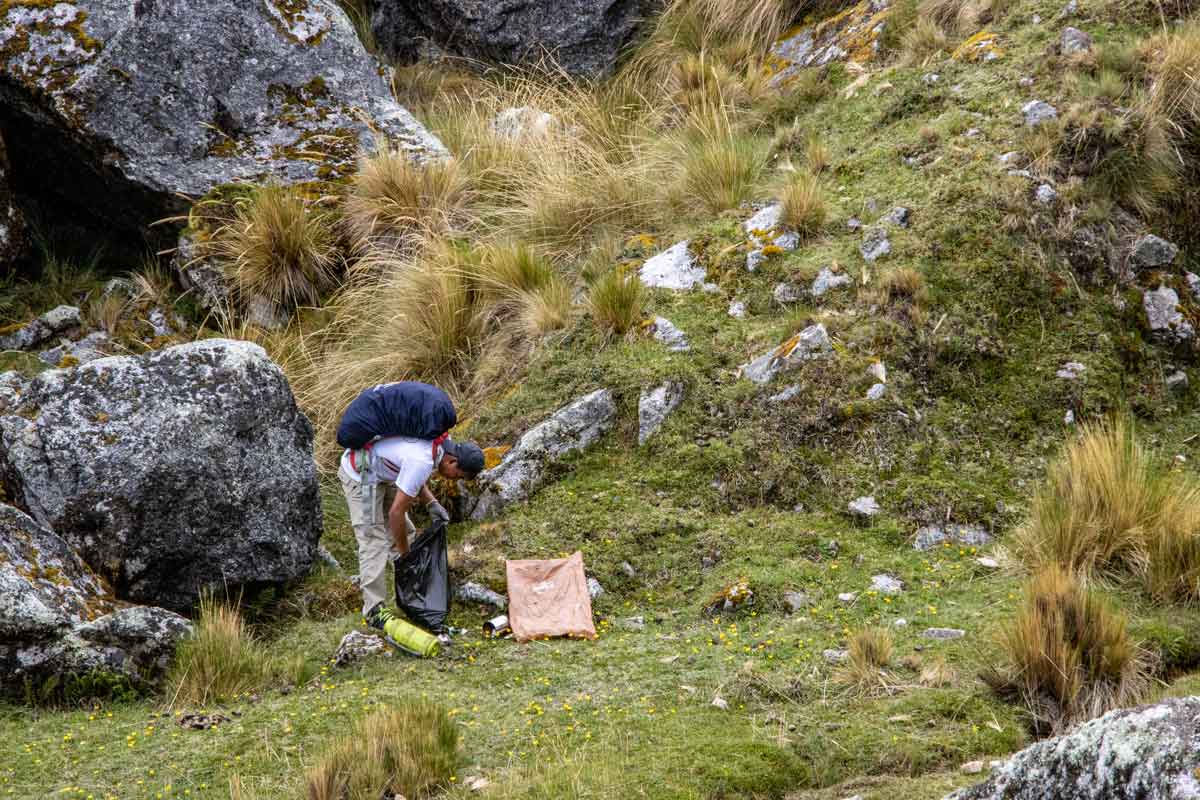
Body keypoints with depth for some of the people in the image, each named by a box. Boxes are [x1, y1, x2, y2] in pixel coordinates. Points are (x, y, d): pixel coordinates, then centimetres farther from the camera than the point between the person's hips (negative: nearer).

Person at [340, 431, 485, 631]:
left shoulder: (439, 443, -5)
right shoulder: (422, 463, -32)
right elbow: (396, 512, -26)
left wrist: (431, 503, 0)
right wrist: (404, 554, -15)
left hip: (380, 473, 10)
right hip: (359, 474, -10)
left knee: (403, 530, 11)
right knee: (374, 542, -13)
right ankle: (374, 610, -12)